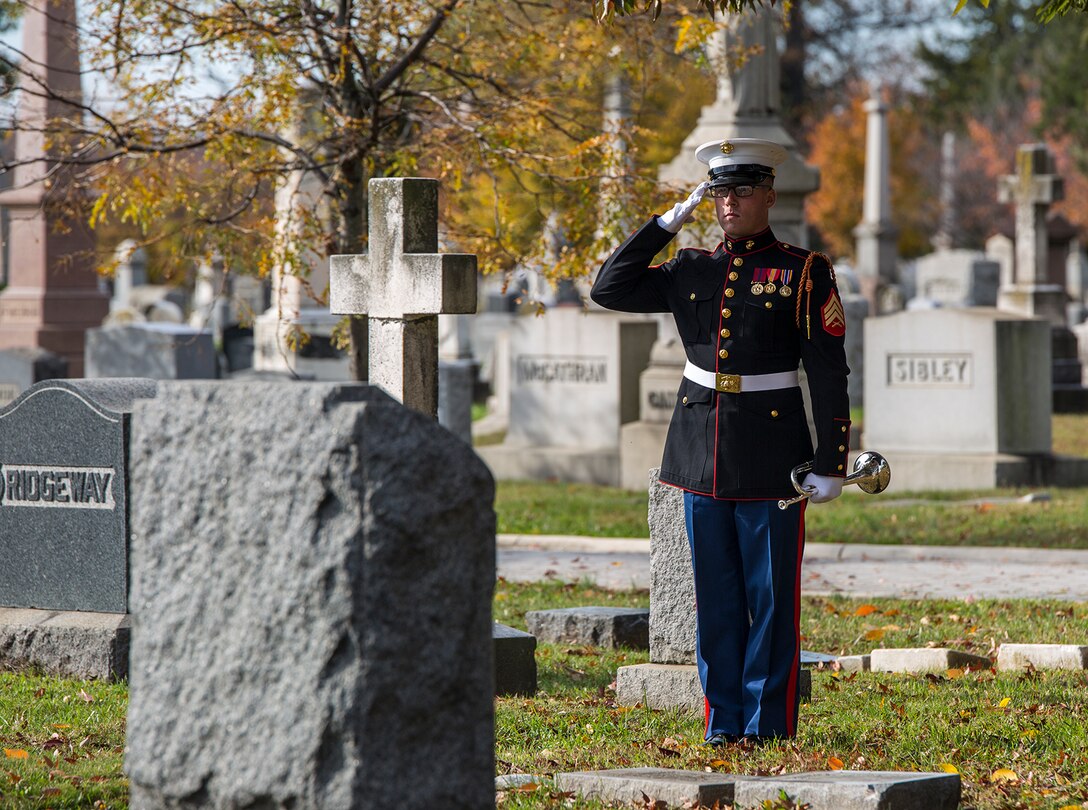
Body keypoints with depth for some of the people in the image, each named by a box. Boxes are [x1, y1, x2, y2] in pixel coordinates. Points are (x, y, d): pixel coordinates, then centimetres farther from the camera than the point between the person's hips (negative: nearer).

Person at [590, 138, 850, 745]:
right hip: (703, 452, 4)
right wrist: (671, 221, 4)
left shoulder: (805, 272, -2)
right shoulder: (691, 271, 11)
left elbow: (829, 374, -4)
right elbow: (609, 289, 7)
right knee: (716, 594, 8)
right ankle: (724, 719, 15)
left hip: (770, 457, -4)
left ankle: (768, 724, 6)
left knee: (771, 594, 0)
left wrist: (831, 464, -10)